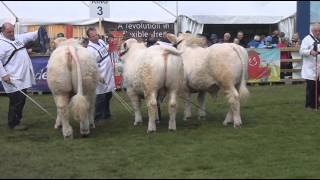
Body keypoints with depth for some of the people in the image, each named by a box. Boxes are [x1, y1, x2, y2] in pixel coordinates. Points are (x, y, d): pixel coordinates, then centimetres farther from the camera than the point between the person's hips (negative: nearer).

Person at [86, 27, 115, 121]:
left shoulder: (101, 41, 4)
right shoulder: (90, 49, -21)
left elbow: (106, 48, 28)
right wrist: (99, 76, -28)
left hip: (109, 74, 9)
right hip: (101, 76, -9)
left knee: (108, 95, 19)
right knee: (101, 96, -4)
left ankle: (106, 114, 33)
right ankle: (98, 117, 6)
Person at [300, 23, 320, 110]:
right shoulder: (307, 39, -6)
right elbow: (302, 51, -16)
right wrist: (310, 52, -33)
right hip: (310, 68, -7)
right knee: (311, 86, -6)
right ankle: (309, 105, 2)